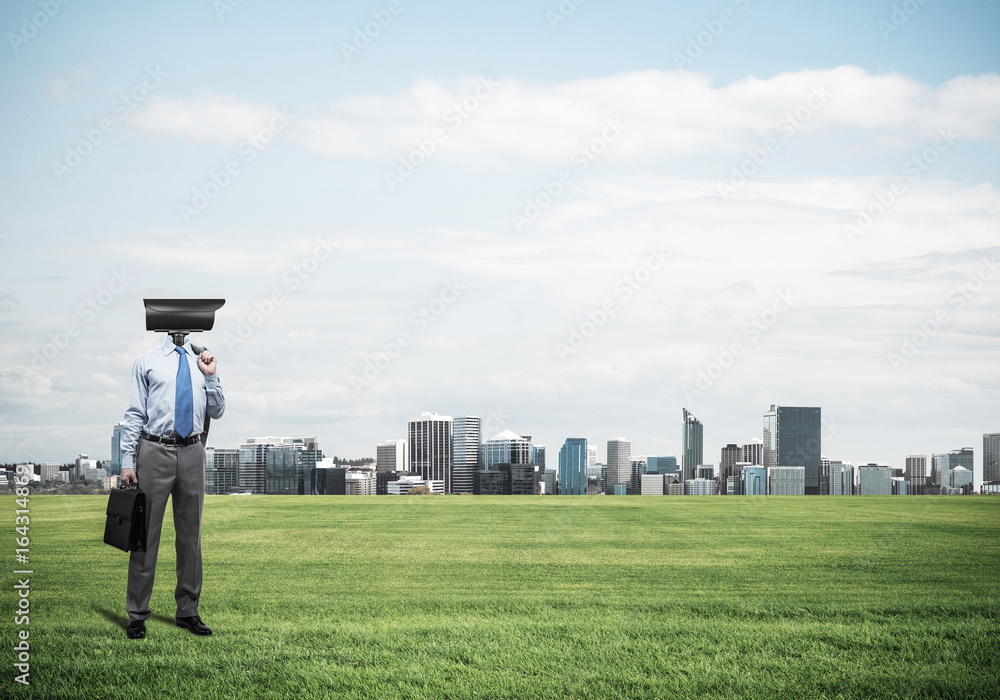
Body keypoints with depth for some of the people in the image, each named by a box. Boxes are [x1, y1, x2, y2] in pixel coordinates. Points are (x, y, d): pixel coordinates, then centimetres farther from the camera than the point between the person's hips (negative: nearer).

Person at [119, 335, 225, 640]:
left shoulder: (201, 362, 13)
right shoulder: (147, 362, 3)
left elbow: (217, 411, 15)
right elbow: (135, 414, 0)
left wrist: (211, 377, 1)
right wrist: (127, 462, -6)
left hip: (192, 452, 4)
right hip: (155, 451, -4)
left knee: (191, 534, 9)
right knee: (146, 534, -2)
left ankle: (188, 611, 19)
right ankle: (137, 614, 5)